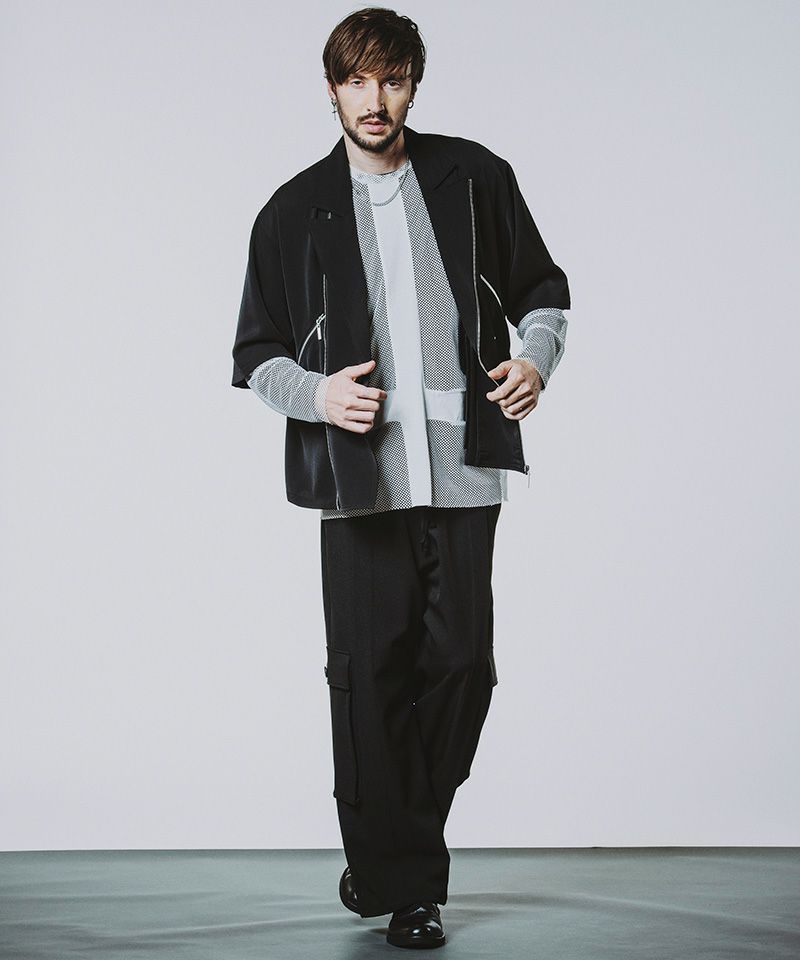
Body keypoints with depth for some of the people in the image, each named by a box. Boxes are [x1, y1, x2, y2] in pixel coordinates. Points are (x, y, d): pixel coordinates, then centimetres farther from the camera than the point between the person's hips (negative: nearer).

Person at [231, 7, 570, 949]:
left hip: (463, 469, 1)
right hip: (358, 479, -1)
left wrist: (537, 358, -1)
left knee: (461, 664, -1)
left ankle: (397, 847, 20)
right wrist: (317, 393, -9)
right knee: (369, 676, -1)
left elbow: (542, 288, 18)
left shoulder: (473, 178, 9)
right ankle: (401, 880, 13)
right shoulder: (295, 211, 7)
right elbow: (255, 353, 10)